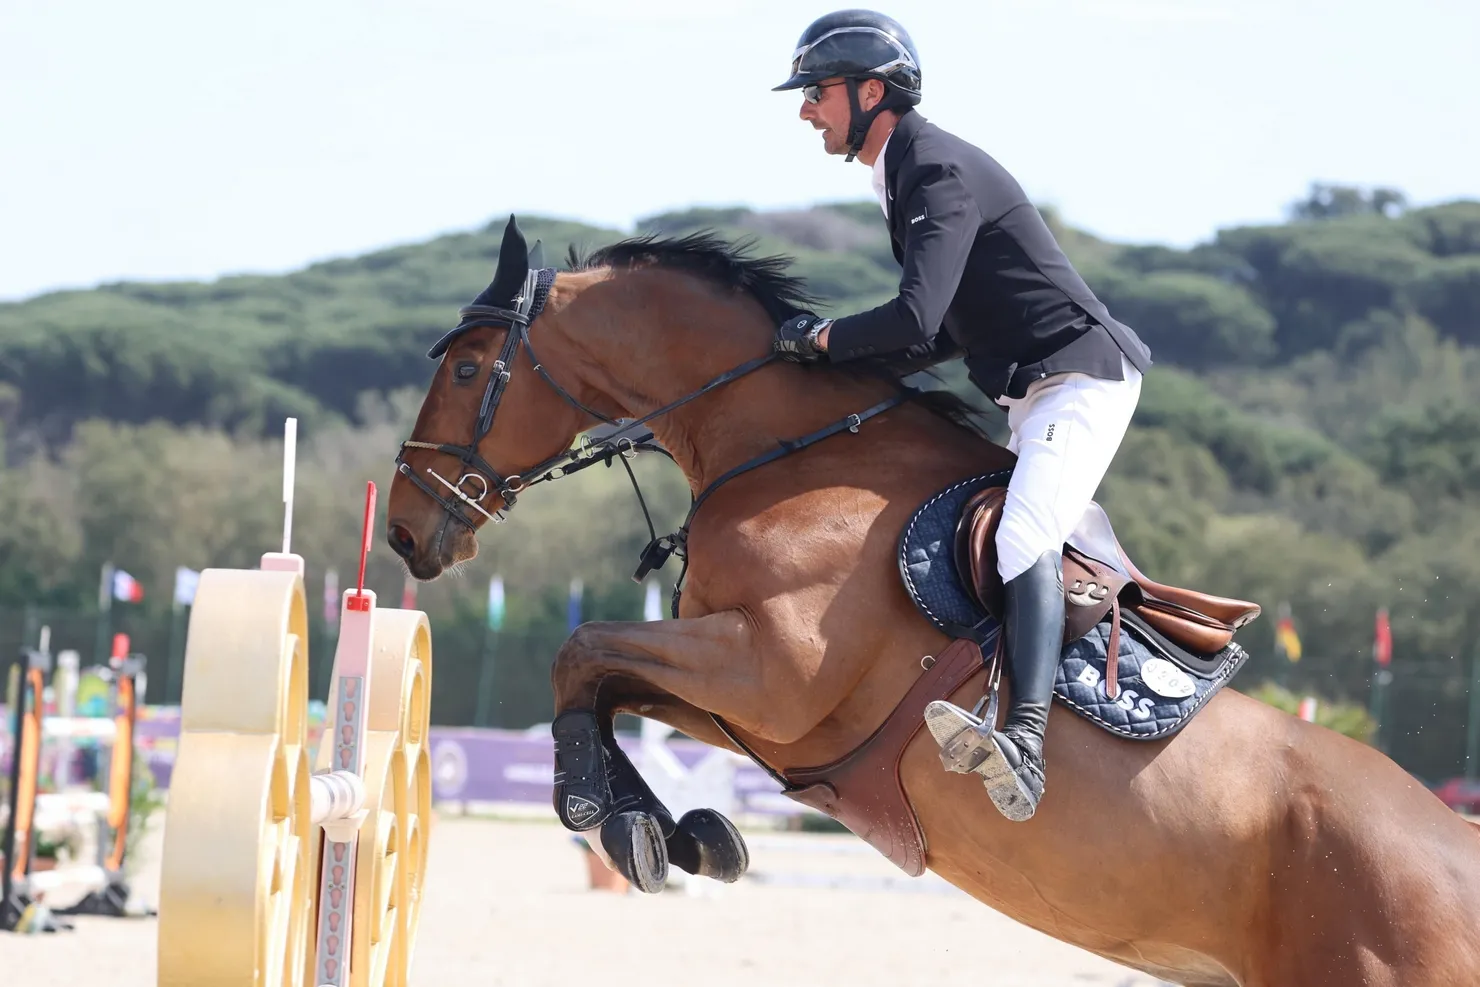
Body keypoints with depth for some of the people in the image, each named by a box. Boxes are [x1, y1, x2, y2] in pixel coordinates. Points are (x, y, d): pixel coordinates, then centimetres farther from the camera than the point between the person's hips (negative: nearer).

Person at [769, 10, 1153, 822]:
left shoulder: (941, 172, -15)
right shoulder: (906, 175, 17)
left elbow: (916, 317, -27)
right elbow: (953, 328, 23)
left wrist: (820, 340, -11)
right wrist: (867, 360, 10)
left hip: (1079, 378, -12)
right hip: (1029, 396, 12)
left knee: (1024, 538, -30)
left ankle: (1025, 747, -48)